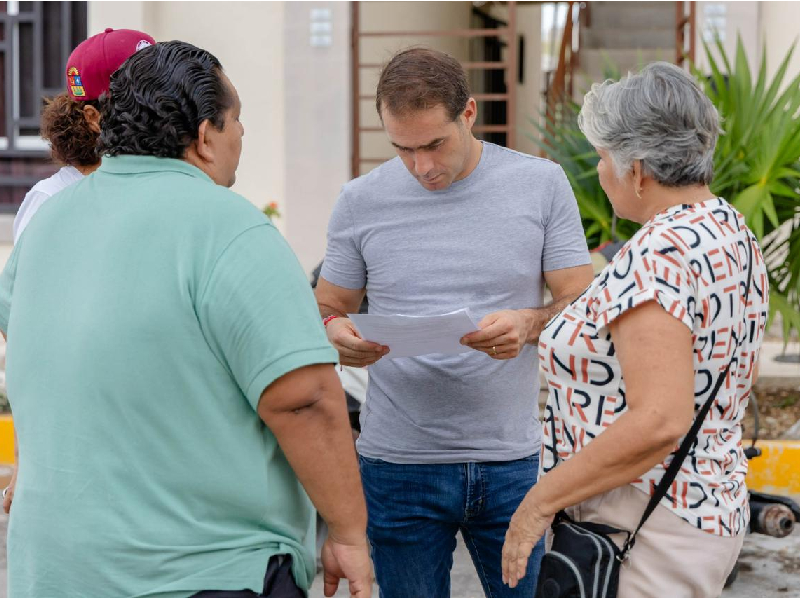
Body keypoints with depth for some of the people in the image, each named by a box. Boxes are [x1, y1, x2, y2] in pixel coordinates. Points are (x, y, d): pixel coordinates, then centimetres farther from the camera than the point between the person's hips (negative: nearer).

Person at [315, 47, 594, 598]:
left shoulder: (541, 184, 0)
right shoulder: (361, 201, 1)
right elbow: (326, 310, 9)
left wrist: (528, 324, -22)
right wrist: (339, 337, -16)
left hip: (515, 461, 0)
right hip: (400, 468, 0)